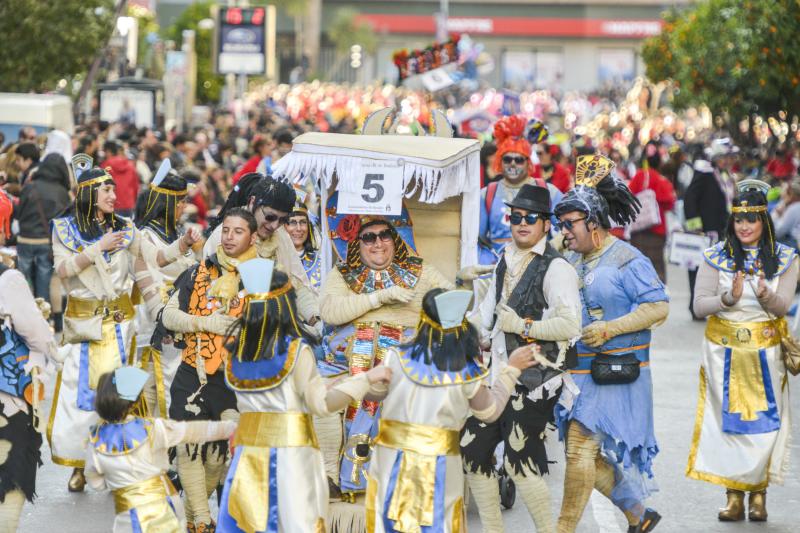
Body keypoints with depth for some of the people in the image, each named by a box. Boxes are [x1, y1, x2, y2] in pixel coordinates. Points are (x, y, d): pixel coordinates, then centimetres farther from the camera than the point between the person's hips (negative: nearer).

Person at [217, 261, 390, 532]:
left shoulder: (237, 353, 3)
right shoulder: (296, 350, -9)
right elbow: (322, 403, -12)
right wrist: (368, 378, -8)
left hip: (248, 456, 4)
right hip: (290, 455, -4)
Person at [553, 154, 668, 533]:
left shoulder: (627, 261, -10)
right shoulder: (571, 262, 13)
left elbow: (658, 306, -14)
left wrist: (610, 328, -20)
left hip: (617, 373, -8)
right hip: (580, 371, 8)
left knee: (580, 448, -13)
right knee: (591, 453, 8)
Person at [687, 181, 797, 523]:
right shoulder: (716, 257, 0)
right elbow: (699, 305, -5)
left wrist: (765, 294, -29)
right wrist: (729, 298, -23)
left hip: (766, 352, 0)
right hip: (724, 351, 0)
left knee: (764, 422, -2)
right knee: (728, 421, -1)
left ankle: (758, 493, 7)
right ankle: (734, 495, 3)